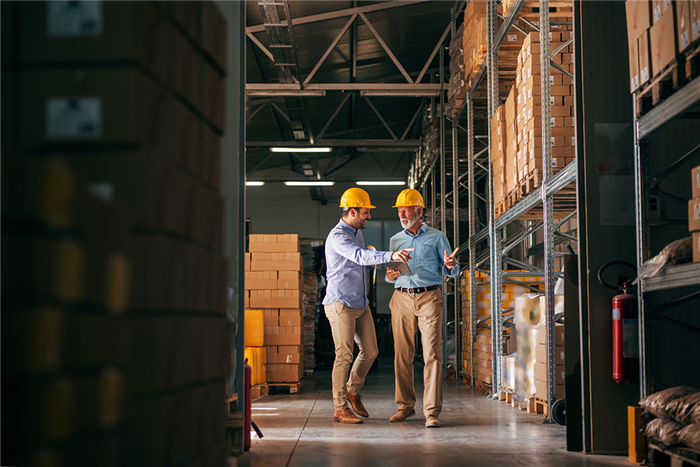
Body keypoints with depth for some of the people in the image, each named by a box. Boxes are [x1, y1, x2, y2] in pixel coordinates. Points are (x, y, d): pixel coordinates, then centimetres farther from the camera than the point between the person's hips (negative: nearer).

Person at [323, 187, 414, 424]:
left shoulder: (357, 234, 15)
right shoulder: (337, 237, -16)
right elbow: (360, 256, -34)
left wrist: (374, 258, 8)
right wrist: (391, 255, -46)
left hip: (361, 304, 9)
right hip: (340, 304, -9)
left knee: (370, 351, 9)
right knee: (344, 355, -7)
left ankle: (353, 390, 30)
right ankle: (340, 408, 0)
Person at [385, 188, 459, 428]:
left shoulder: (437, 237, 6)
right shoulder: (395, 240, 16)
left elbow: (450, 272, 4)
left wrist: (450, 265, -19)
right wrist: (390, 276, -1)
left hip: (429, 298, -3)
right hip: (401, 298, 3)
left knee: (432, 354, -10)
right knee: (402, 355, 3)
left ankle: (432, 411, -10)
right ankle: (405, 405, 16)